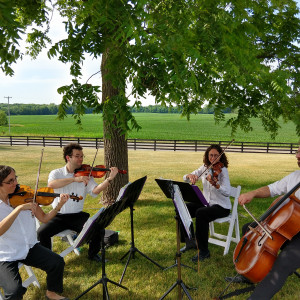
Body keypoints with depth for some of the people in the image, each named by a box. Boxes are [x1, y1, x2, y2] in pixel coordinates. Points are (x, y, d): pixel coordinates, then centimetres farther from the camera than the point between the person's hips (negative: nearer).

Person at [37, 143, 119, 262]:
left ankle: (93, 254, 10)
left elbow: (95, 190, -14)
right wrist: (75, 179, -31)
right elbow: (51, 184, -23)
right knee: (41, 232, -23)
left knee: (97, 229, -20)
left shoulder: (86, 175, 3)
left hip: (78, 215, 1)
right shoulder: (56, 173, 1)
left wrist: (110, 179, -29)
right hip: (59, 216, -1)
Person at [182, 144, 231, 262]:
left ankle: (204, 251, -19)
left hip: (221, 206, -6)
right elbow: (185, 178, 5)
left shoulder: (222, 170, -13)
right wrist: (190, 176, -19)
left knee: (200, 213, -33)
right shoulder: (205, 167, 5)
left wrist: (215, 184, -46)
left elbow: (227, 192, -27)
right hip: (206, 202, 6)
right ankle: (190, 242, 6)